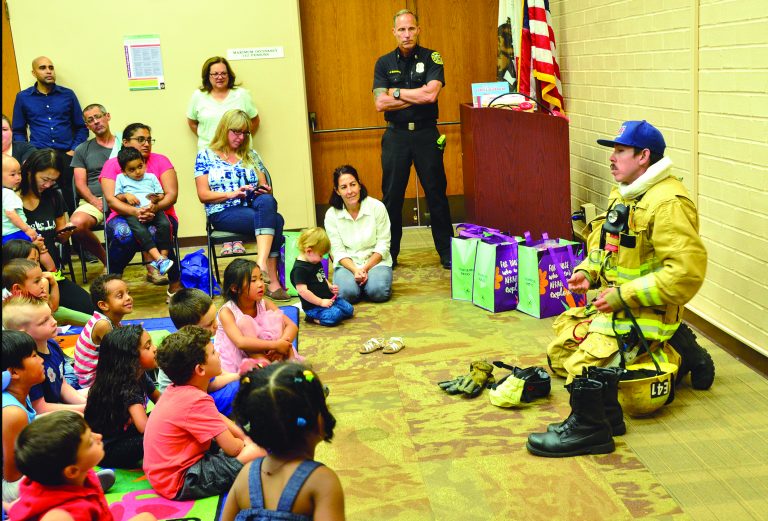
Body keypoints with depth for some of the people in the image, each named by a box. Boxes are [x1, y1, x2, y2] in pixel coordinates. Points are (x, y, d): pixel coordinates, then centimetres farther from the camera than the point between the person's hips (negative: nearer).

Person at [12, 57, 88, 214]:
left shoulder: (68, 95, 11)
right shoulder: (23, 97, 10)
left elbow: (81, 127, 13)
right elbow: (18, 131, 14)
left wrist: (74, 150, 0)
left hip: (67, 156, 0)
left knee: (69, 200, -8)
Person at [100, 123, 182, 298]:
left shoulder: (160, 161, 7)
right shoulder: (112, 164, 5)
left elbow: (172, 194, -5)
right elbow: (111, 200, -8)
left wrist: (154, 208, -27)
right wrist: (134, 211, -28)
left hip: (158, 215, 0)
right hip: (125, 217, 0)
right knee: (123, 233, -37)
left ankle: (175, 283, -16)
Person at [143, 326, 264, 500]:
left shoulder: (177, 390, 4)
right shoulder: (196, 401, -24)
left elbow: (217, 417, 17)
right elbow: (232, 448, -20)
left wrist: (244, 437, 8)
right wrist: (246, 444, 2)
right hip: (179, 484, -10)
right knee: (256, 452, -19)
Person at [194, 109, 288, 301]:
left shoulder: (251, 156, 22)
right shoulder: (205, 156, 10)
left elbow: (265, 188, 20)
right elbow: (203, 195, 2)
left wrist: (265, 191, -5)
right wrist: (231, 194, -13)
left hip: (254, 206, 4)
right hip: (223, 213, -4)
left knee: (267, 202, -37)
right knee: (275, 220, -33)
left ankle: (262, 264, -47)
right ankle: (272, 281, -40)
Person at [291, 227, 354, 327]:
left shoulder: (316, 263, 12)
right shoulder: (299, 269, -19)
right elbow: (302, 291, -24)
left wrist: (330, 286, 6)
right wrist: (321, 302, -20)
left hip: (328, 299, 10)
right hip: (314, 306, -10)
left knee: (349, 309, 5)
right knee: (334, 316, -30)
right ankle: (313, 318, -6)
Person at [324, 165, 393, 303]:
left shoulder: (377, 207, -8)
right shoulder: (331, 215, -5)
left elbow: (383, 245, -6)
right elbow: (338, 250, -4)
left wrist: (365, 268, -17)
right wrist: (355, 270, -21)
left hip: (375, 261, 0)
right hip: (347, 264, 1)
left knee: (378, 292, -29)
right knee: (346, 293, -29)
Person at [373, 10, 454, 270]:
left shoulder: (431, 58, 1)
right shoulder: (384, 63, 5)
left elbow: (431, 94, -15)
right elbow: (380, 103, -7)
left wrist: (396, 92, -8)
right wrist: (417, 97, -11)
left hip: (426, 134, -1)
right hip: (395, 135, 1)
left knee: (437, 194, 3)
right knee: (392, 196, 5)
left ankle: (448, 254, 12)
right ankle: (388, 255, 15)